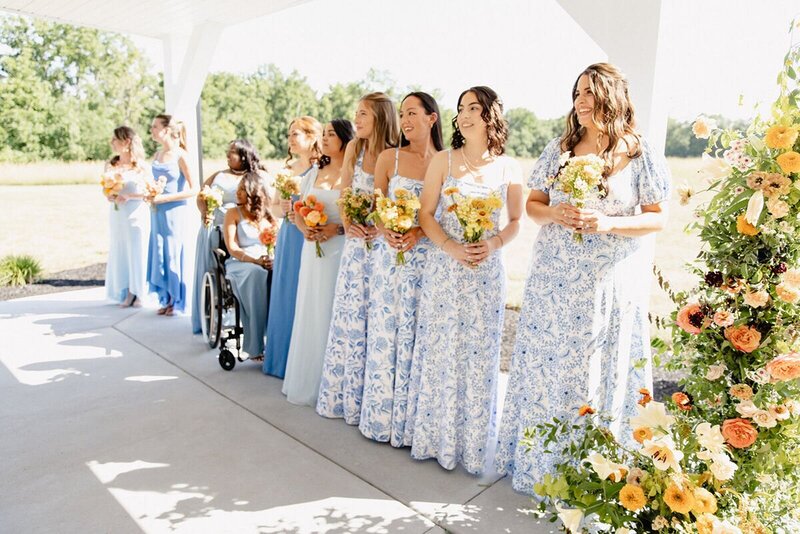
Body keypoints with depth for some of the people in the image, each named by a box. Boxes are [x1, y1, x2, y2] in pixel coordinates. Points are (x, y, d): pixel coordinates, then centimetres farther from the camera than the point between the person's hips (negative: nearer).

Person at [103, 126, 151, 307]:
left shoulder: (141, 166, -6)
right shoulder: (110, 165, 8)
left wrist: (129, 197, -18)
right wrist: (109, 196, -8)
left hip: (136, 213, -5)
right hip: (116, 214, 5)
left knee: (137, 251, -1)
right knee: (119, 251, 6)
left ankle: (138, 293, 11)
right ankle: (126, 292, 15)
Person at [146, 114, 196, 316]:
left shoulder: (180, 155, -10)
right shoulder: (157, 155, 10)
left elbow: (193, 189, -12)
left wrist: (164, 198, -17)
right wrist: (150, 195, -1)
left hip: (174, 213, -6)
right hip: (157, 213, 6)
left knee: (174, 255, 1)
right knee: (159, 255, 9)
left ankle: (178, 301, 16)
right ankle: (166, 299, 22)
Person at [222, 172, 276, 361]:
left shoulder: (268, 214, 17)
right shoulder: (233, 214, 8)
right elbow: (232, 248, -4)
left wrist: (274, 259, -14)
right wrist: (256, 261, -19)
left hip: (268, 263, 2)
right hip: (240, 264, -2)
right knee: (256, 274, -37)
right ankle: (255, 347, -35)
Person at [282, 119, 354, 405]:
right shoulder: (317, 172, 15)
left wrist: (337, 228, -22)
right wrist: (304, 227, -3)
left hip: (340, 250, -6)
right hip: (313, 249, 6)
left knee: (334, 316, -1)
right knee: (310, 314, 10)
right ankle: (307, 380, 24)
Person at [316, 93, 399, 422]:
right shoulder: (354, 149, 7)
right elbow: (344, 194, 9)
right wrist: (348, 224, -7)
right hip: (356, 243, 5)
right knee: (349, 317, 9)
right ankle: (344, 395, 24)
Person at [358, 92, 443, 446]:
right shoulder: (389, 158, 6)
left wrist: (419, 232, -16)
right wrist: (386, 232, -14)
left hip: (427, 257, -1)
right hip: (389, 255, 1)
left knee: (417, 335, 2)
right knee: (385, 331, 5)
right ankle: (381, 416, 20)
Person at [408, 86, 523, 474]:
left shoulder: (508, 168, 5)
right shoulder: (443, 161, 2)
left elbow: (516, 221, 10)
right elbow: (425, 215, 0)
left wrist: (494, 243, -10)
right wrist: (452, 248, -15)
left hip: (486, 271, 1)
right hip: (445, 268, 0)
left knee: (480, 354, 6)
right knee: (441, 351, 5)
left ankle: (474, 442, 24)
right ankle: (436, 437, 22)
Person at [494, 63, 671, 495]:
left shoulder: (641, 155, -2)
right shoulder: (559, 149, 7)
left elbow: (658, 218, -2)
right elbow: (532, 204, 10)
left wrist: (610, 223, -19)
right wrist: (554, 214, -12)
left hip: (610, 282, -2)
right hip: (553, 278, 3)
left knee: (599, 371, 5)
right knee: (545, 366, 8)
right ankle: (538, 462, 26)